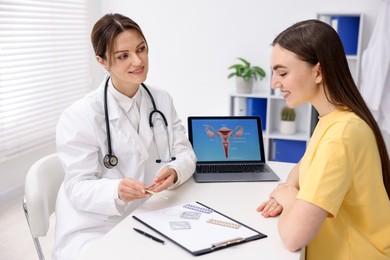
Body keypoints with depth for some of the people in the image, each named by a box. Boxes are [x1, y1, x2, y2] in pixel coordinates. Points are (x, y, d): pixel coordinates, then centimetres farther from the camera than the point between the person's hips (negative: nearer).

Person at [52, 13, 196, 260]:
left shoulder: (162, 100, 3)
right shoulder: (80, 116, -14)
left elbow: (185, 153, 1)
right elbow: (79, 188, -14)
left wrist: (174, 172, -22)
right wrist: (116, 190, -35)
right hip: (95, 229, -5)